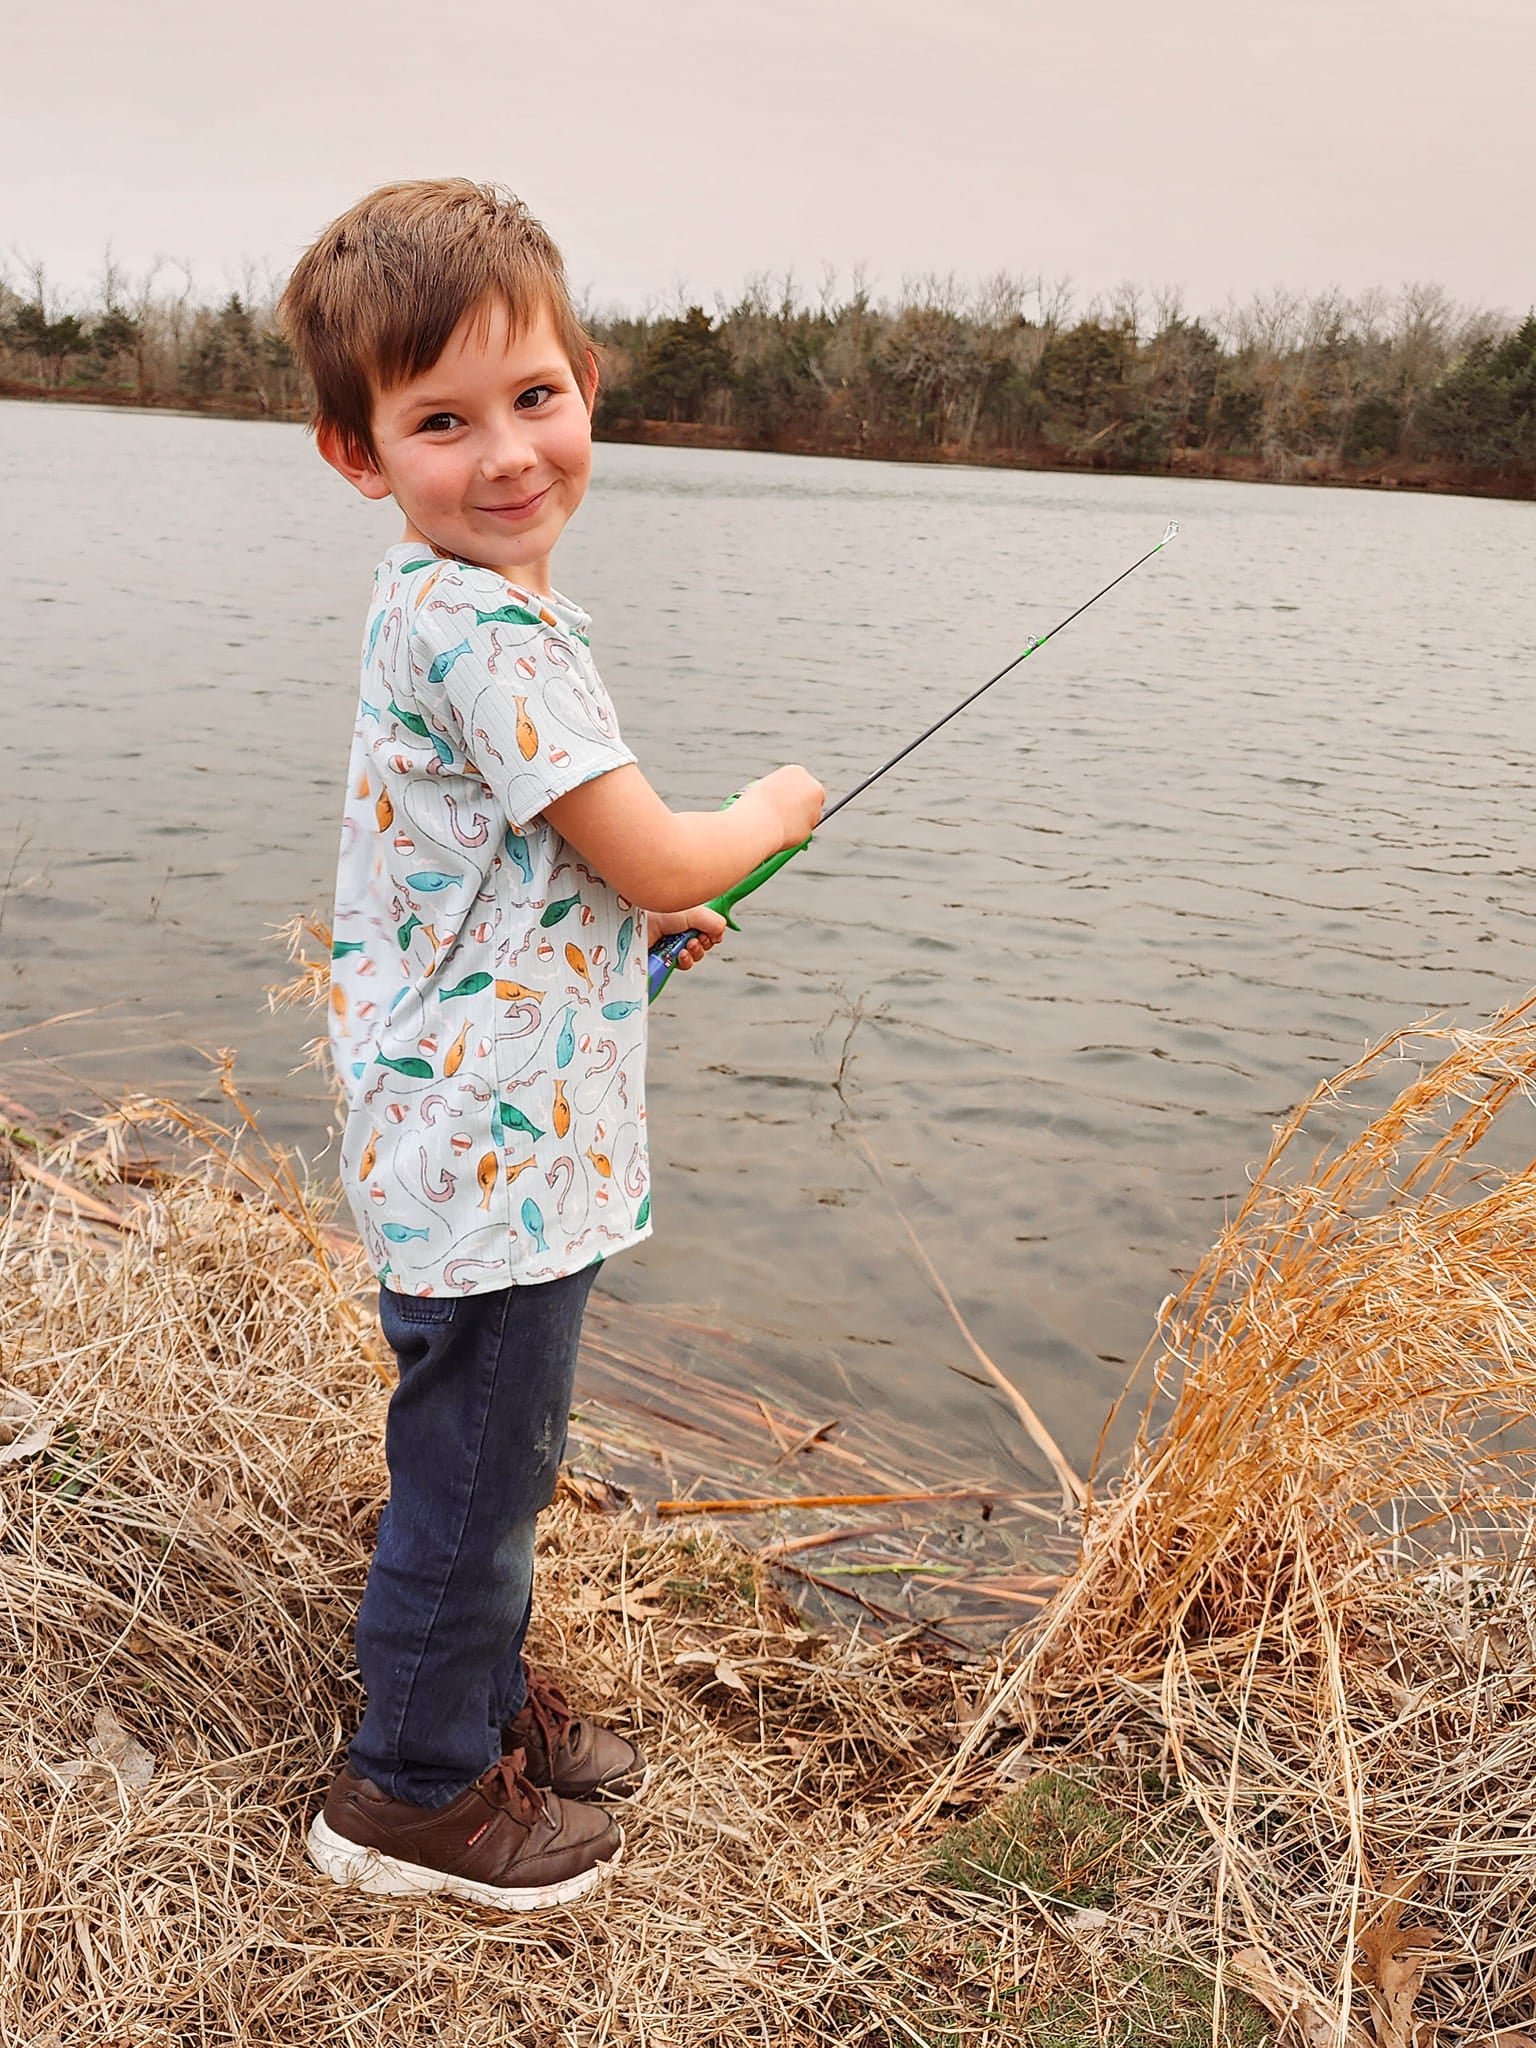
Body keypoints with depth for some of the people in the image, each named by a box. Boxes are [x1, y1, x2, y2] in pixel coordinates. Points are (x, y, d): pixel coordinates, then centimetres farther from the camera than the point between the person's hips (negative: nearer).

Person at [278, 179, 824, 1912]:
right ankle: (415, 1787, 26)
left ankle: (480, 1691, 45)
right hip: (495, 1160, -10)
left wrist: (639, 911, 14)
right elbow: (652, 860, -19)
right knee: (472, 1467, 7)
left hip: (474, 1140, 10)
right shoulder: (487, 631, -23)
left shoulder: (436, 605, 9)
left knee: (482, 1458, 25)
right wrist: (772, 814, 0)